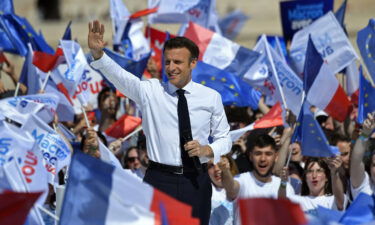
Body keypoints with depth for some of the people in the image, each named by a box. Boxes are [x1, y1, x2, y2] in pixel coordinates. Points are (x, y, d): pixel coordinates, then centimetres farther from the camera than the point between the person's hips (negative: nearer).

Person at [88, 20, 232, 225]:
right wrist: (97, 53, -37)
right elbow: (120, 77, -18)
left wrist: (207, 150, -11)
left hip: (196, 181, 1)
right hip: (159, 179, -1)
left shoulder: (211, 97, 4)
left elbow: (224, 138, 12)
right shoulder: (150, 91, 0)